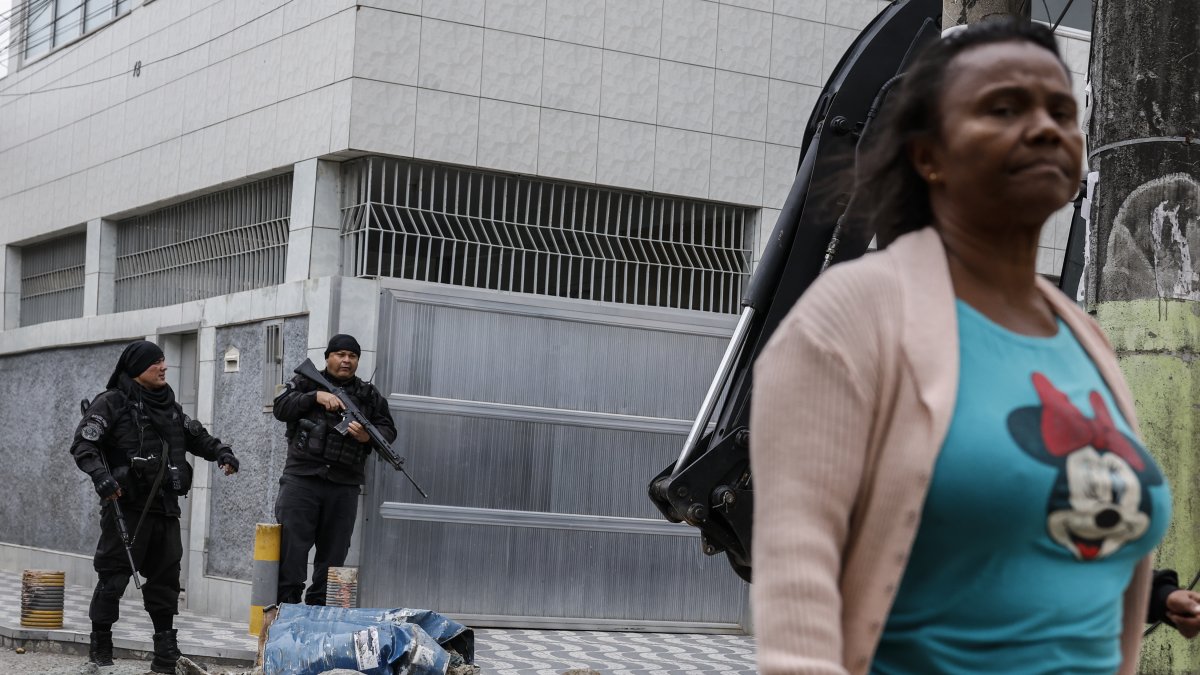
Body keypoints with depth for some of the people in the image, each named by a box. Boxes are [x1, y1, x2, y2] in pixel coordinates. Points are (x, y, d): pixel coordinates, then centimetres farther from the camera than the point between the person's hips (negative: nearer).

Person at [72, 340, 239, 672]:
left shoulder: (169, 406, 17)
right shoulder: (113, 402, -4)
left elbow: (196, 436, 25)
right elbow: (83, 443, -10)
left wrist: (220, 452, 7)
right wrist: (100, 474, -24)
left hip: (165, 506, 7)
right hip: (127, 504, -7)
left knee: (166, 575, 9)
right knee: (114, 574, -4)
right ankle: (100, 646, 8)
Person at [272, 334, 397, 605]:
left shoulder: (370, 395, 16)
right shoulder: (306, 383, 11)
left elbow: (389, 430, 9)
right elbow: (281, 407, -3)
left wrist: (368, 437, -12)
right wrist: (316, 396, -14)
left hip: (344, 485, 2)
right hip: (302, 478, -2)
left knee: (334, 551, 3)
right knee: (292, 543, -8)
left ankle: (319, 608, 10)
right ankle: (286, 603, -5)